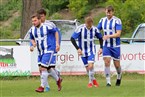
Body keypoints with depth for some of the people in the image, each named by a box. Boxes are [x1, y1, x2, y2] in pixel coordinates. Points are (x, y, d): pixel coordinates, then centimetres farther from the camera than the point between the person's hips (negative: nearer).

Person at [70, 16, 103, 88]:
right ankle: (93, 79, 30)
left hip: (91, 51, 0)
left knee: (90, 66, -18)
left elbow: (100, 38, 11)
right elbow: (72, 38, -17)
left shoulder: (94, 29, -7)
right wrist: (78, 48, -24)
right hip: (83, 51, 0)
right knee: (87, 68, 6)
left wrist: (101, 48, 1)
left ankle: (90, 82, -1)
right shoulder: (80, 28, -16)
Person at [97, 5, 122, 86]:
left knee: (117, 64, 6)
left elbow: (118, 34, -19)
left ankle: (119, 77, 36)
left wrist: (109, 36, -32)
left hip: (115, 46, -3)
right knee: (107, 62, -11)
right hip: (106, 45, 3)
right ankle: (108, 82, -9)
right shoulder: (103, 20, 4)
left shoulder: (117, 21, -12)